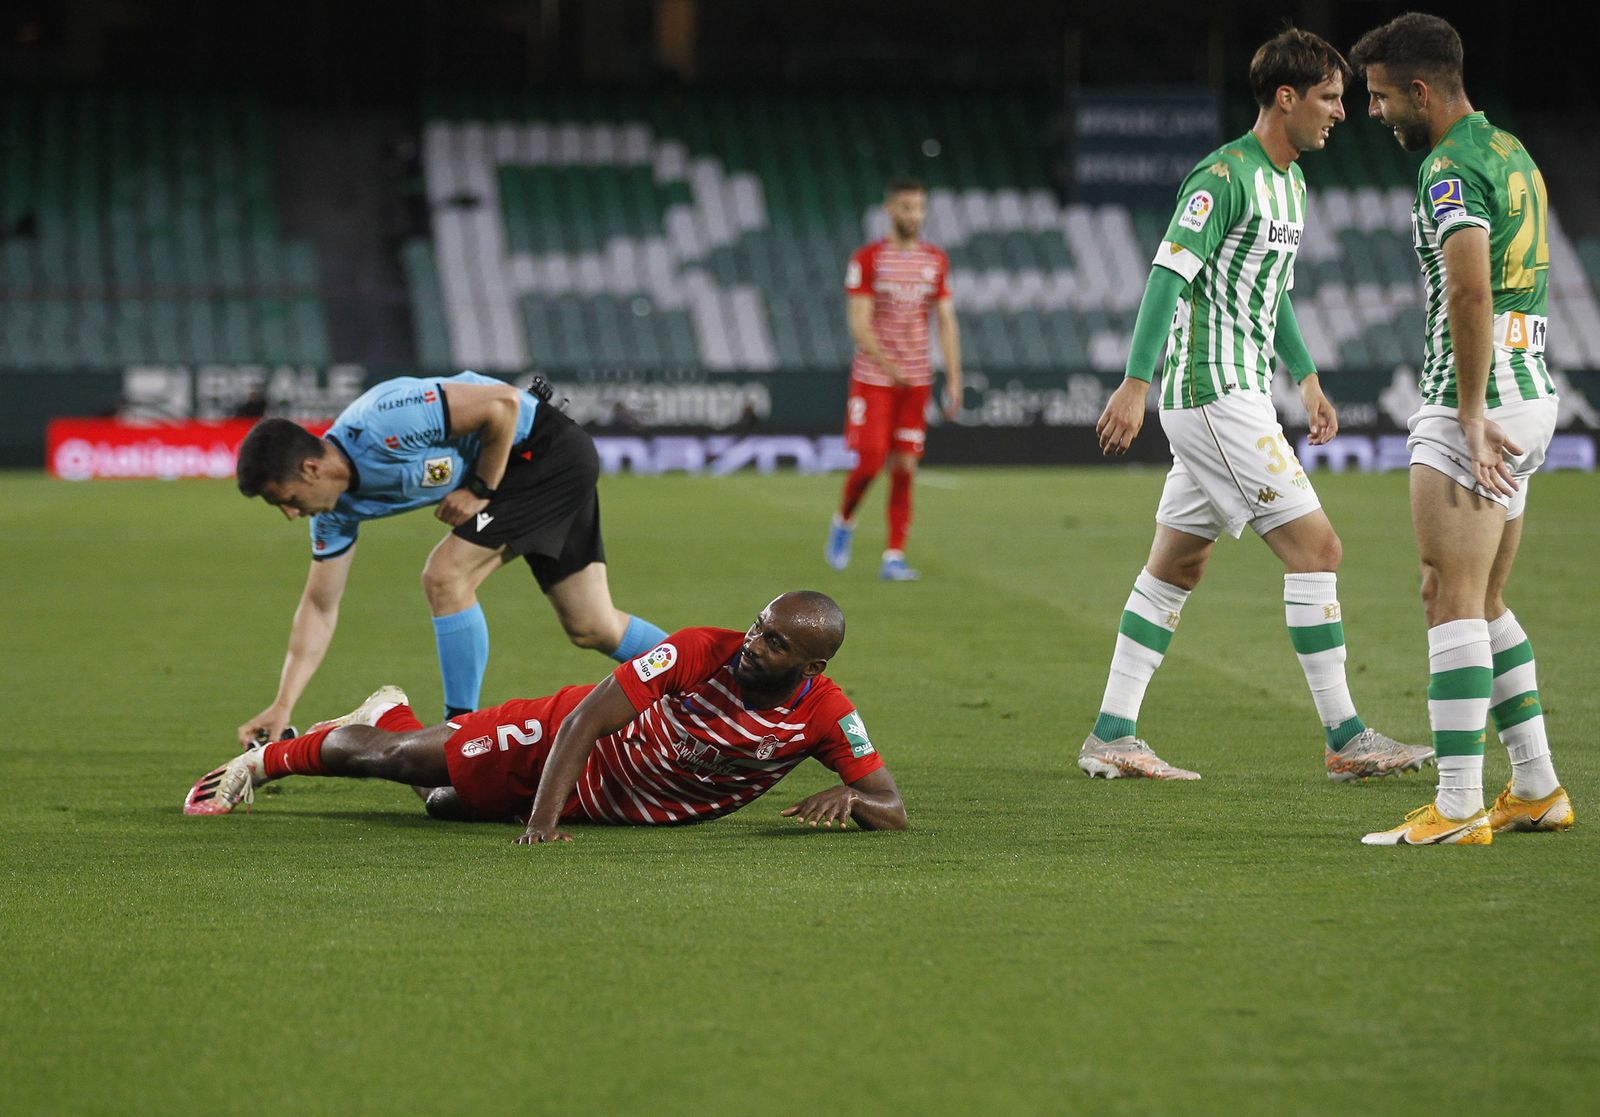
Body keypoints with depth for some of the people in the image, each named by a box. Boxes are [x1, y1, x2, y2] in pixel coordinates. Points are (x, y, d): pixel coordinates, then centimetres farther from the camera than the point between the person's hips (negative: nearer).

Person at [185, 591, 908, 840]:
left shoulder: (826, 717, -24)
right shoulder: (701, 653, -30)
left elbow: (893, 812, -20)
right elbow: (586, 720, -30)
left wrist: (849, 797, -44)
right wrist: (543, 819, -40)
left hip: (630, 811, 3)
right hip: (571, 744, -3)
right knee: (405, 760, 5)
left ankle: (391, 718, 46)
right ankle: (265, 760, 32)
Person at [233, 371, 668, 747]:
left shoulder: (383, 425, -32)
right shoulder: (338, 507, -4)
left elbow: (503, 403, -27)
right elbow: (319, 608, 2)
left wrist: (481, 491, -19)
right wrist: (282, 705, -4)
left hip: (547, 447, -9)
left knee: (445, 577, -17)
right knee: (593, 629, 10)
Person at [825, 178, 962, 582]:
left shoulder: (936, 261, 8)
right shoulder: (867, 259, -5)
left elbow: (946, 322, 8)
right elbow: (859, 325, -12)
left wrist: (954, 379, 0)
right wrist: (887, 365, -26)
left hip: (917, 381, 3)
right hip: (872, 378, -3)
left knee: (904, 467, -1)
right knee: (869, 461, -8)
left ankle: (894, 557, 1)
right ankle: (843, 522, 21)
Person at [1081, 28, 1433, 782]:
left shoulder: (1289, 180, 15)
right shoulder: (1225, 175, -15)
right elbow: (1169, 274, -20)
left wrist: (1305, 378, 26)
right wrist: (1136, 383, -24)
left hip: (1237, 394, 10)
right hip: (1214, 390, -10)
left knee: (1177, 564, 11)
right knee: (1314, 545, -10)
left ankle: (1111, 736, 14)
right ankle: (1344, 739, -7)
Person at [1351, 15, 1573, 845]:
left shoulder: (1450, 169, -14)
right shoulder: (1509, 153, 17)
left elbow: (1471, 293, -26)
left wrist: (1472, 418, -26)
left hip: (1480, 403, -10)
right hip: (1532, 395, 10)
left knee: (1452, 599, -10)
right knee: (1483, 602, 16)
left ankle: (1458, 808, -14)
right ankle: (1537, 788, 18)